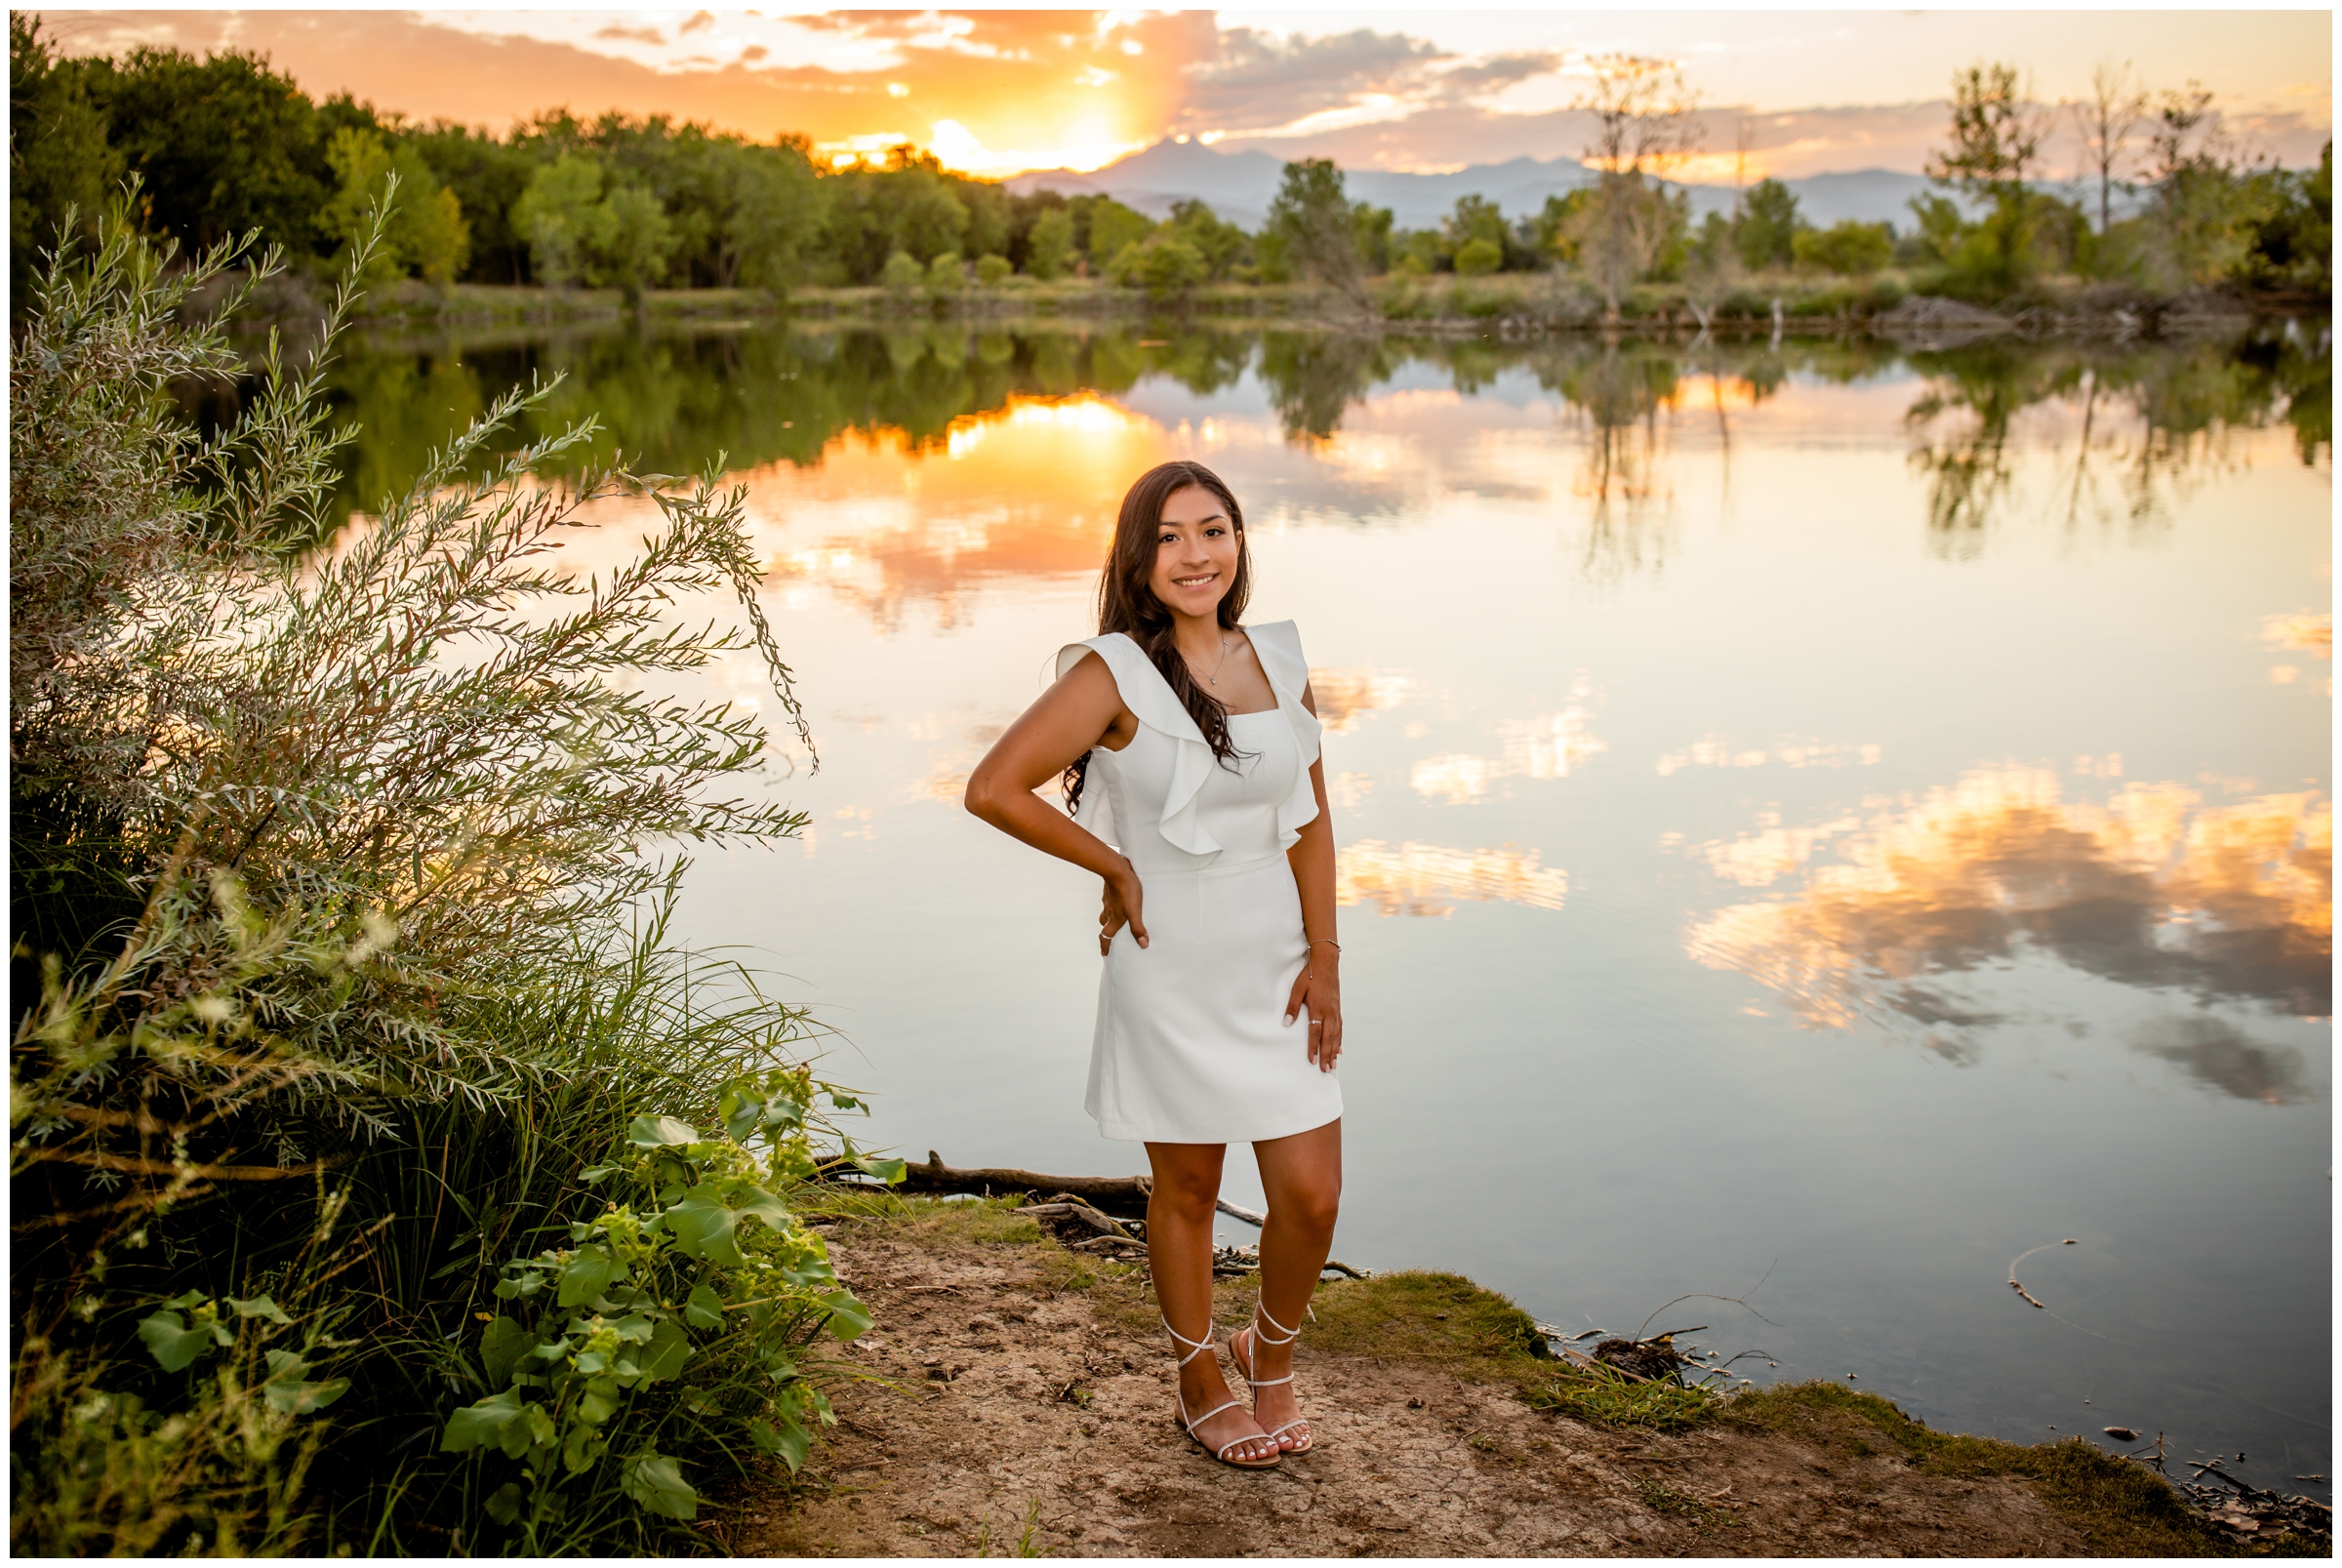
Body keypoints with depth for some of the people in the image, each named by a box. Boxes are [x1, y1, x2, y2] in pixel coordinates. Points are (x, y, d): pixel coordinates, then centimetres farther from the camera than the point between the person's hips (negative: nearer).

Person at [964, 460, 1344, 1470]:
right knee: (1187, 1191, 11)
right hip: (1171, 977, -4)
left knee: (1311, 1195, 3)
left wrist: (1324, 957, 0)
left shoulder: (1278, 662, 4)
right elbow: (992, 789, -16)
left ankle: (1272, 1354, 33)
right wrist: (1117, 867, -8)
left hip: (1278, 968, 4)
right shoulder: (1115, 674, -12)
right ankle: (1201, 1385, 34)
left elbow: (1312, 818, 7)